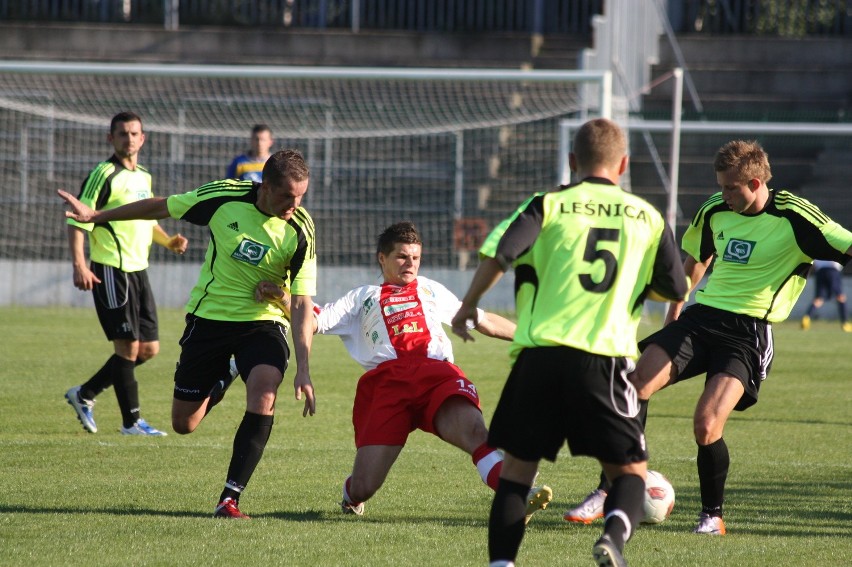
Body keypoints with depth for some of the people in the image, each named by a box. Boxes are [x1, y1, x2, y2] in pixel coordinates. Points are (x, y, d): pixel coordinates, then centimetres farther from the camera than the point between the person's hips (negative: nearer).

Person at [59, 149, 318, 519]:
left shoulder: (300, 231, -17)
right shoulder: (224, 197, -15)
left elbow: (301, 302, -19)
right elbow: (161, 208, 1)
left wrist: (303, 369, -28)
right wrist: (95, 216, 9)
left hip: (263, 322, -2)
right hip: (209, 317, 2)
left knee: (263, 394, -31)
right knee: (184, 423, 7)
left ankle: (230, 498, -26)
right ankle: (219, 382, 42)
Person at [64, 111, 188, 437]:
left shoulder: (143, 177, 15)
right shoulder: (105, 175, -10)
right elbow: (78, 220, -14)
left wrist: (168, 241, 10)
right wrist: (79, 265, -24)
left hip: (138, 271, 8)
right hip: (110, 271, -8)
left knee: (149, 348, 9)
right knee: (128, 345, -7)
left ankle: (85, 395, 20)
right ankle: (132, 421, 3)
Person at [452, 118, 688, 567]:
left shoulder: (550, 205, 4)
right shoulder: (647, 218, 11)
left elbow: (499, 252, -10)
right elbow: (675, 290, 17)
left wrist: (467, 307, 4)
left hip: (540, 354, 0)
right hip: (604, 359, 0)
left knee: (517, 466, 12)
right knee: (630, 470, 9)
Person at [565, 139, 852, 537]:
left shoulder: (795, 217, -10)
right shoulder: (715, 211, 7)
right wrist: (676, 307, 30)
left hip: (749, 332, -5)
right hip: (701, 316, 5)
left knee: (707, 424, -20)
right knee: (634, 388, -15)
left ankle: (713, 515, 4)